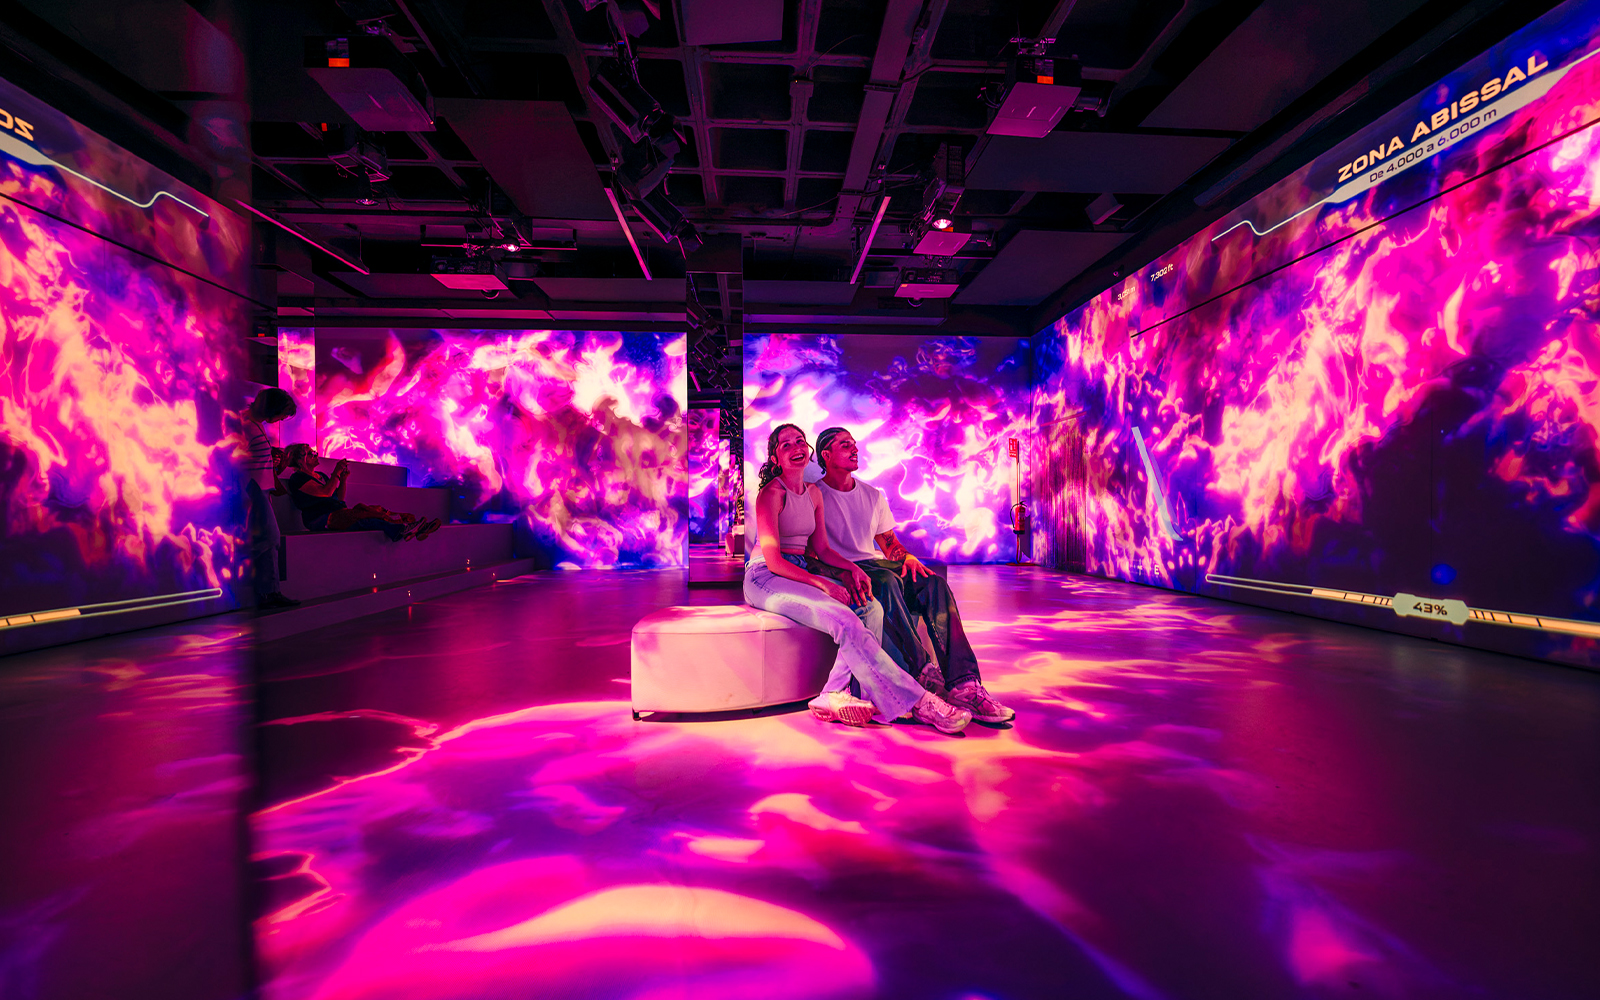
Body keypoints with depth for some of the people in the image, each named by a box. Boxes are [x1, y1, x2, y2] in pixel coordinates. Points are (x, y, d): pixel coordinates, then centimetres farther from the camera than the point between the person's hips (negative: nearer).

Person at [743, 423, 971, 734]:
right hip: (765, 579, -8)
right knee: (844, 620, -29)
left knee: (871, 608, -17)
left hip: (800, 574, 8)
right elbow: (773, 560, -16)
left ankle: (835, 695, -25)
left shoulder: (813, 493, 13)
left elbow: (822, 548, 16)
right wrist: (823, 584, -21)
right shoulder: (771, 493, -10)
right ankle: (916, 702, -26)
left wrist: (851, 568, -4)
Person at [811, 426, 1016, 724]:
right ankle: (926, 678, -40)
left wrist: (907, 557, -4)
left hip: (875, 564, 6)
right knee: (886, 582, -37)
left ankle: (964, 685, -33)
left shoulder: (873, 495, 20)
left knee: (934, 583, -22)